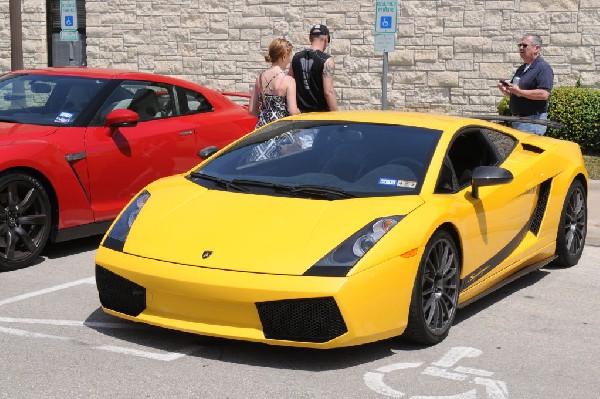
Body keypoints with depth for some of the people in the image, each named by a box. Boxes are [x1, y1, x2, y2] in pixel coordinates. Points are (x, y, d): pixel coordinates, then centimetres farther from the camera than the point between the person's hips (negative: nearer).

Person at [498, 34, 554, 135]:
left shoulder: (543, 68, -9)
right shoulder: (521, 69, 20)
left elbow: (544, 94, -21)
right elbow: (513, 93, 27)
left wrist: (519, 92, -21)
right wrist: (505, 90, 3)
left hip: (532, 120, -9)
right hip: (517, 119, 9)